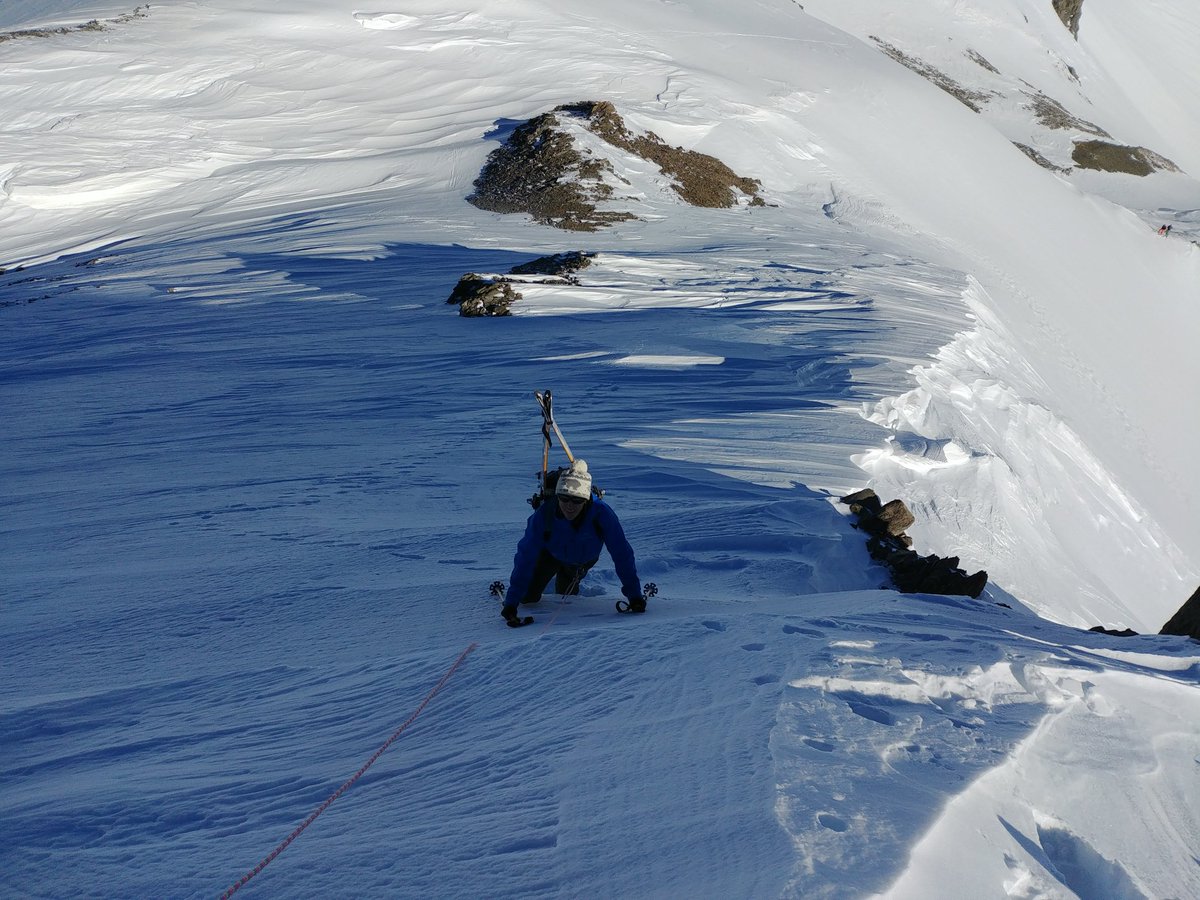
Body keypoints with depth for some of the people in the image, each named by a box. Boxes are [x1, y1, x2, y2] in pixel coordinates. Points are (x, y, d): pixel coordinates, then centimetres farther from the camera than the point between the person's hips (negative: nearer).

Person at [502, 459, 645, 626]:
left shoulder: (601, 513, -42)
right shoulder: (544, 515, -40)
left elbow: (622, 553, -36)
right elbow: (526, 556, -37)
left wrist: (634, 595, -39)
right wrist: (511, 602, -42)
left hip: (584, 560, 0)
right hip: (551, 554, 0)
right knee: (528, 597, 3)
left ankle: (572, 579, 48)